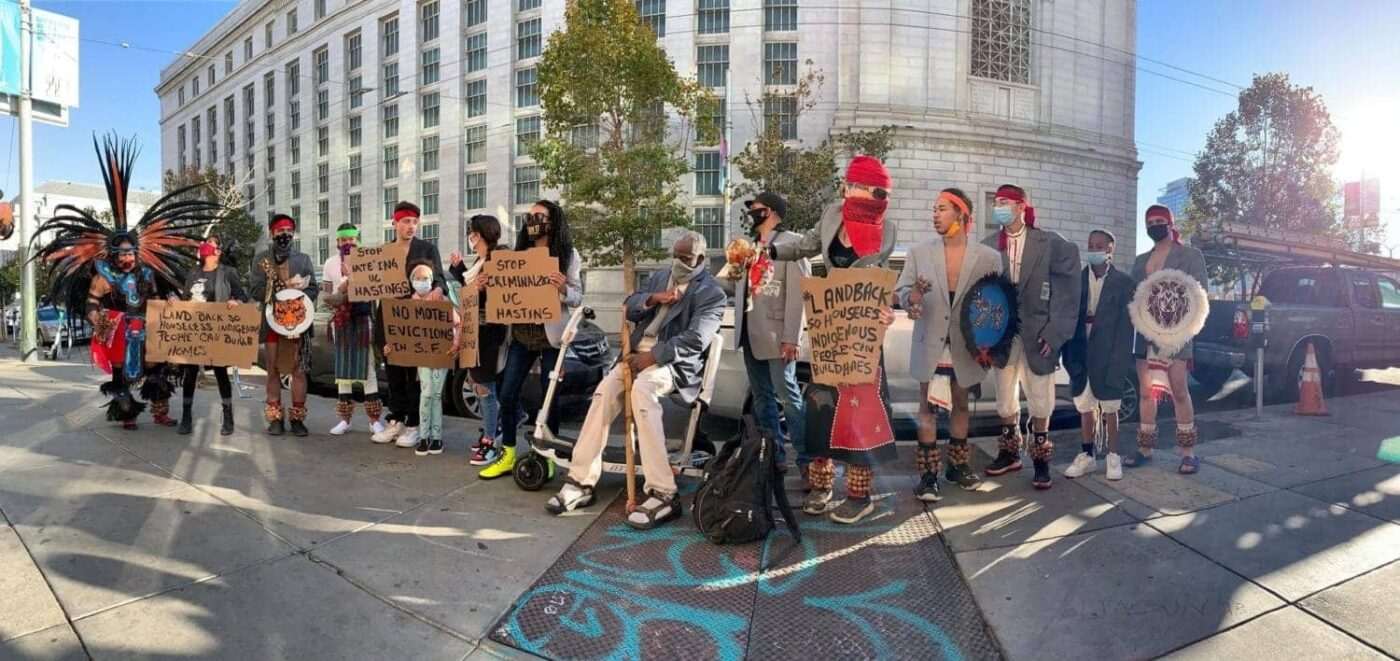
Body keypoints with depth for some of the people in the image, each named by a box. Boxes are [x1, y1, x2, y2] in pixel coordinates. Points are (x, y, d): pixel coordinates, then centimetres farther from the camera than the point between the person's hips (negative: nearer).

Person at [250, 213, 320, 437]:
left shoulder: (303, 259, 9)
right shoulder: (261, 259, 7)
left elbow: (313, 290, 4)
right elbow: (256, 291, -3)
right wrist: (285, 288, -14)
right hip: (271, 321, 0)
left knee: (299, 370, 0)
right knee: (273, 370, 6)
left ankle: (297, 418, 7)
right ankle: (275, 418, 12)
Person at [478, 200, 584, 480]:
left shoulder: (568, 255, -2)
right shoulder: (520, 254, 11)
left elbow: (578, 298, -5)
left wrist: (563, 289, -25)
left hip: (551, 336, -4)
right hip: (521, 334, 5)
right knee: (507, 395, 4)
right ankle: (508, 455, 17)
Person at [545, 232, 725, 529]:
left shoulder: (712, 293, -1)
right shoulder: (660, 276, 21)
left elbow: (695, 339, -14)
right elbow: (630, 308, 14)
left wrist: (653, 356, -22)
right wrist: (653, 299, -6)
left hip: (674, 360, -6)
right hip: (640, 352, 6)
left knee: (642, 388, -37)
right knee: (604, 393, -21)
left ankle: (663, 494, -36)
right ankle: (581, 481, -12)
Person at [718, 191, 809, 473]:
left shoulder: (792, 243, -5)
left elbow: (798, 292, -13)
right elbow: (736, 285, 14)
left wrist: (791, 337, -19)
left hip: (776, 335, -7)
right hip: (750, 333, 7)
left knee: (787, 396, -5)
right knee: (761, 397, 12)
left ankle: (807, 458, 4)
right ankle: (774, 455, 22)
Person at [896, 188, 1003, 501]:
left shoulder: (988, 257, -4)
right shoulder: (920, 253, -2)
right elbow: (900, 291, -3)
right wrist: (913, 296, -26)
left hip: (965, 346, 1)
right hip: (930, 345, -1)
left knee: (961, 405, 16)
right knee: (929, 407, 4)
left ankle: (957, 465, 31)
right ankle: (928, 474, 10)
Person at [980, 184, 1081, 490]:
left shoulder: (1050, 243, -5)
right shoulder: (989, 245, 2)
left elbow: (1068, 292, -5)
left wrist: (1055, 332, -11)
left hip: (1038, 333, -2)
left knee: (1040, 399, 5)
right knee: (1005, 397, 12)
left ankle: (1041, 459, 19)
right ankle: (1009, 453, 27)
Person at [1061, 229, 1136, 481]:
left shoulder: (1123, 282, -1)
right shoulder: (1077, 279, 5)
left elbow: (1126, 324, -5)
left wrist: (1120, 360, -12)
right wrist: (1069, 355, -3)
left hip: (1107, 354, -2)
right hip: (1081, 354, 3)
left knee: (1109, 408, 6)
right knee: (1085, 408, 11)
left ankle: (1113, 456, 19)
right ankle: (1087, 456, 21)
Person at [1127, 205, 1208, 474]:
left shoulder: (1191, 256, 6)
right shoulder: (1140, 260, 19)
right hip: (1145, 332, 5)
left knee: (1179, 392, -7)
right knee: (1145, 392, 6)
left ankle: (1188, 452, 1)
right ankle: (1145, 449, 12)